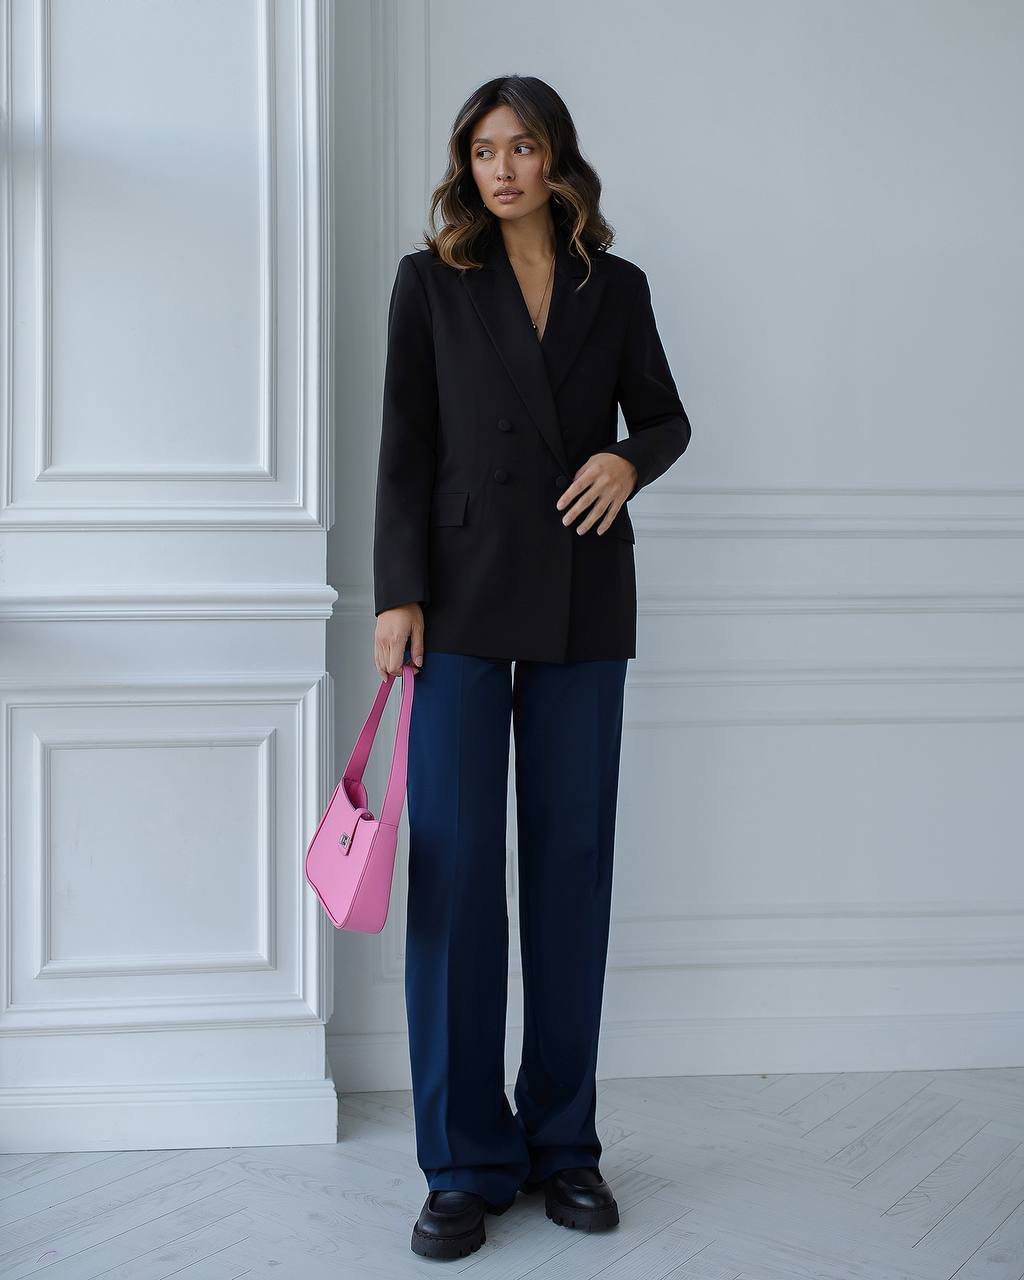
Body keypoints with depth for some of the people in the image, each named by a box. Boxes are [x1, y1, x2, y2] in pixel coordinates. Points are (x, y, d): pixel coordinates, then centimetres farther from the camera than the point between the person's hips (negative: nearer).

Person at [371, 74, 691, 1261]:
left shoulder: (616, 287, 11)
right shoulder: (431, 282, 6)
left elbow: (667, 416, 17)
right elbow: (405, 444, 1)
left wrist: (629, 459, -7)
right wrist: (397, 592, -8)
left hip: (582, 606, 2)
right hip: (463, 599, -2)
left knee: (572, 869, 6)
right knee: (455, 870, -4)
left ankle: (563, 1141, 19)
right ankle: (467, 1163, 8)